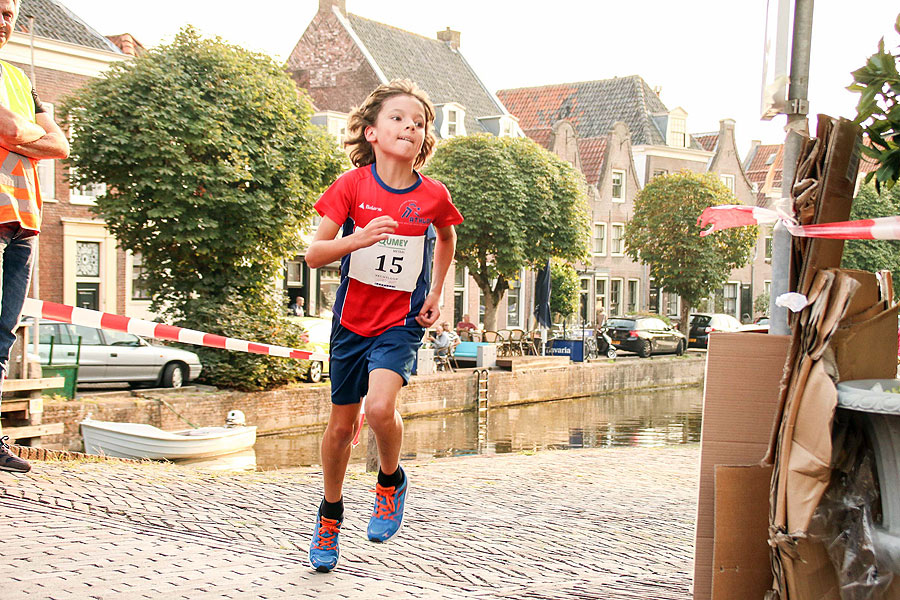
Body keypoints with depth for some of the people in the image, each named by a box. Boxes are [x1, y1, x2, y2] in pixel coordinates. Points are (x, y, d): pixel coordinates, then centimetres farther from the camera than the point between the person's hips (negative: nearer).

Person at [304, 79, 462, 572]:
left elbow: (447, 239, 17)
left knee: (380, 406, -26)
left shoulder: (433, 195, -6)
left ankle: (391, 481, 6)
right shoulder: (353, 185, -9)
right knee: (342, 423, 11)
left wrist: (436, 293, 10)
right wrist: (359, 238, -30)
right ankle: (330, 514, 35)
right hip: (352, 318, 1)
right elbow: (313, 254, -13)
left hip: (402, 322, -1)